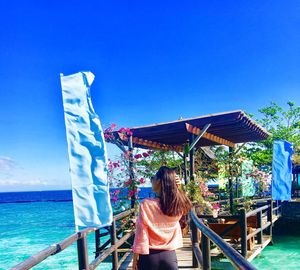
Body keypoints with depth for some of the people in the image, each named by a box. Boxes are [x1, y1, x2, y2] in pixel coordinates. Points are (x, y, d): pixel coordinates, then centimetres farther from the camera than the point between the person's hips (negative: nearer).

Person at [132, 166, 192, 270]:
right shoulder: (178, 205, -5)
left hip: (149, 255, -2)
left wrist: (135, 258, -2)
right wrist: (172, 184, 3)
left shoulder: (147, 204, -15)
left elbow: (141, 235, -12)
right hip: (169, 255, 3)